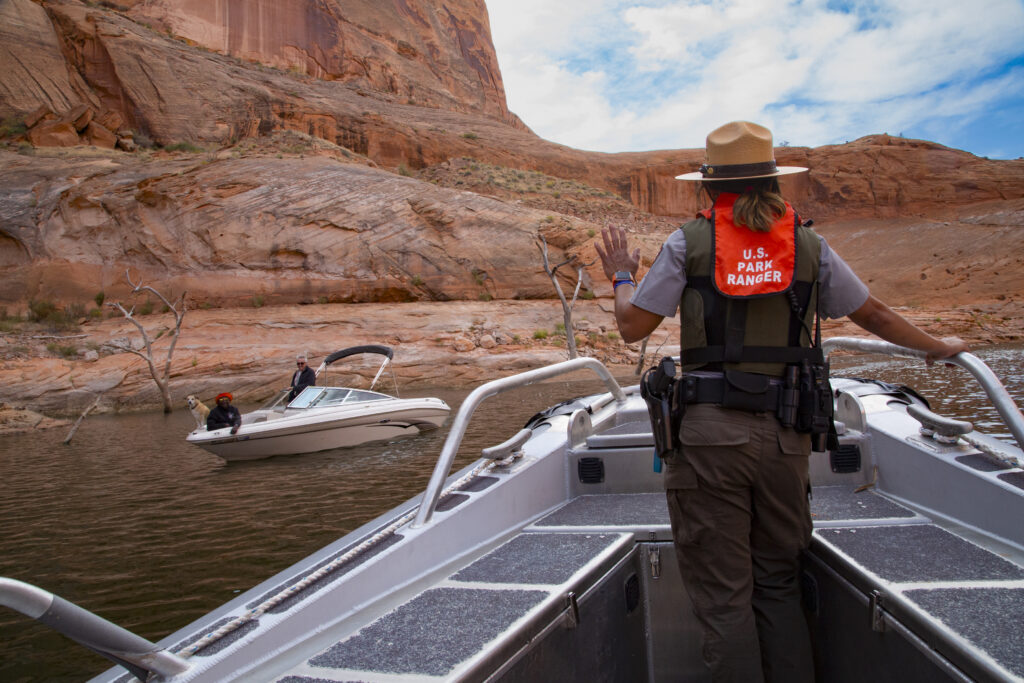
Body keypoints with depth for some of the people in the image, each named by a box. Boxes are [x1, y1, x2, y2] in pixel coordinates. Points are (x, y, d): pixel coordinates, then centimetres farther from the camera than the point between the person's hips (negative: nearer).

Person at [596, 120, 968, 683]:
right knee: (778, 585, 18)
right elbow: (875, 316, 17)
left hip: (710, 432, -3)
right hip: (786, 435, 3)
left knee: (723, 594, 5)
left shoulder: (688, 243, 0)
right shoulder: (810, 246, 8)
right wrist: (938, 347, 34)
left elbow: (633, 326, 0)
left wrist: (621, 276, 20)